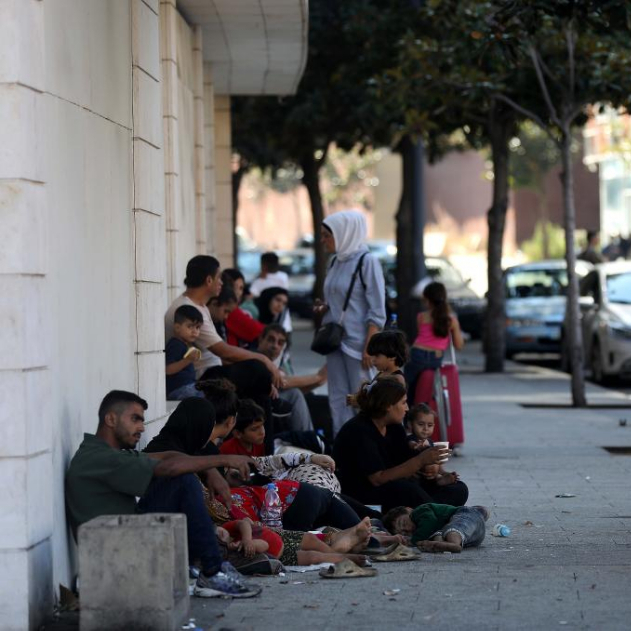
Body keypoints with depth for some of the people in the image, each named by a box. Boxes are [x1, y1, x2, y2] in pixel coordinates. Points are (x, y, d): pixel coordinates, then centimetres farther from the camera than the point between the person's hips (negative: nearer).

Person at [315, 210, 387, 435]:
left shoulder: (367, 262, -9)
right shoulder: (337, 262, 12)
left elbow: (376, 311, -11)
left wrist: (369, 347, -17)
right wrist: (324, 309, 3)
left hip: (357, 342, -7)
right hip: (335, 340, 7)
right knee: (338, 400, 7)